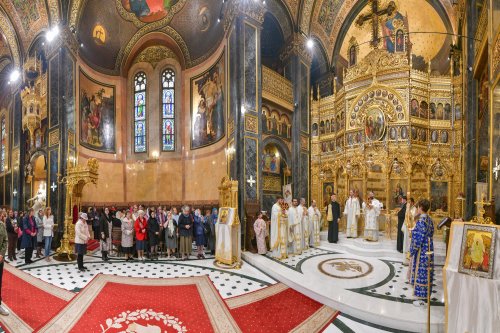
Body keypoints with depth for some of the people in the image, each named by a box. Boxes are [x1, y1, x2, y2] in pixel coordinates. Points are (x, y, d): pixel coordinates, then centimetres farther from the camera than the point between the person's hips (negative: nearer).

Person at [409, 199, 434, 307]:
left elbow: (418, 239, -21)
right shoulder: (430, 220, 6)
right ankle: (425, 293, 29)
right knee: (426, 272, 17)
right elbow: (430, 234, 13)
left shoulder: (421, 221, -22)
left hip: (421, 251, -9)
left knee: (420, 272, 1)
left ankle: (420, 298, 9)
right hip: (429, 249, 9)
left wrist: (412, 251, -11)